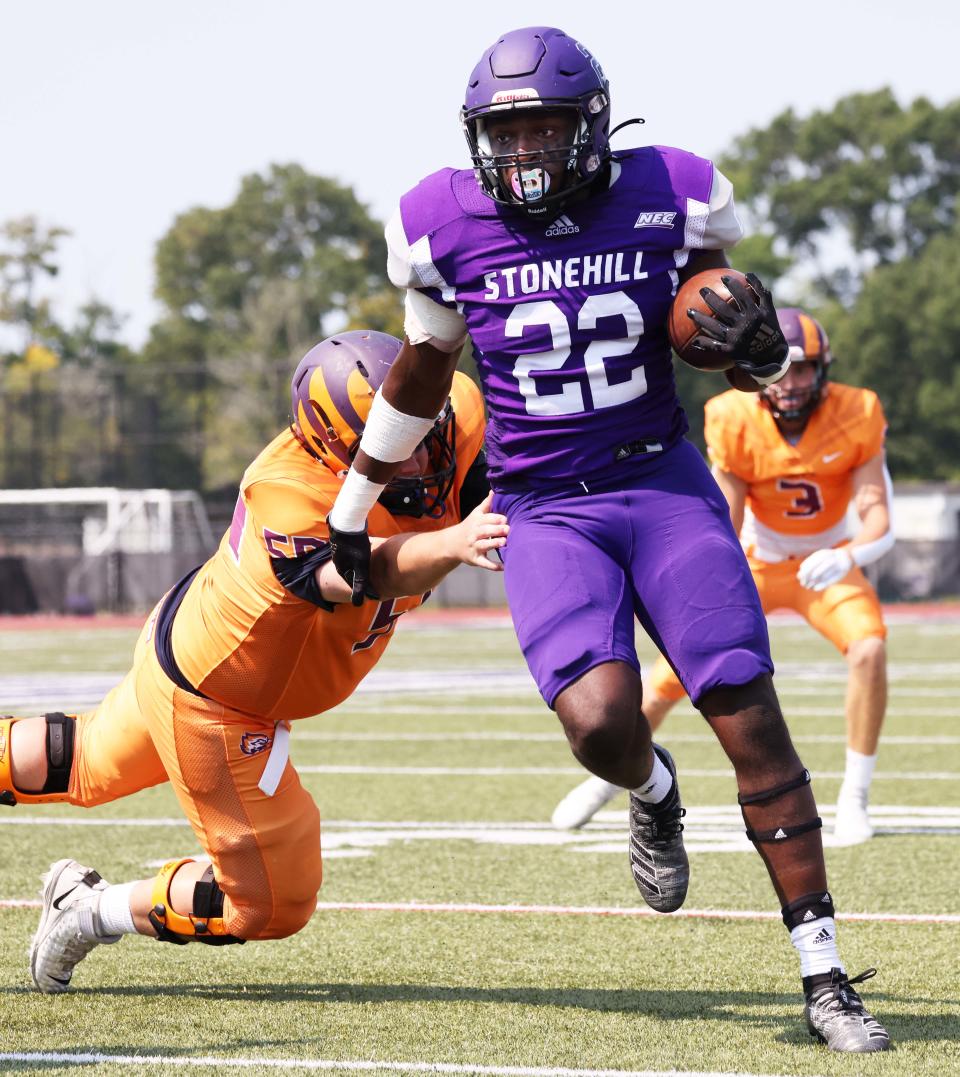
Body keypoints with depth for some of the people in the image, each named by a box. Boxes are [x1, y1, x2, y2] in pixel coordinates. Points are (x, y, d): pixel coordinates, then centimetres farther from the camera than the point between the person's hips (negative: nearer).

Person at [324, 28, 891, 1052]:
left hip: (663, 480, 1)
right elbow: (420, 376, 11)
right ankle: (653, 793, 17)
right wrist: (350, 517, 18)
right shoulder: (448, 228, -4)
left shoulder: (668, 200, -4)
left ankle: (825, 977, 0)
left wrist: (754, 340, -14)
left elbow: (714, 329, 11)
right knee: (598, 721, -24)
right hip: (545, 509, 0)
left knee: (753, 722, -8)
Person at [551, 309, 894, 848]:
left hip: (828, 564, 0)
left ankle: (854, 800, -14)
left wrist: (847, 557, -45)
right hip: (756, 561, 1)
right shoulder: (736, 423, -20)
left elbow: (879, 520, -23)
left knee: (870, 650, -29)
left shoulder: (856, 417, -22)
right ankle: (605, 781, 19)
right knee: (672, 674, -7)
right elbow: (724, 530, -15)